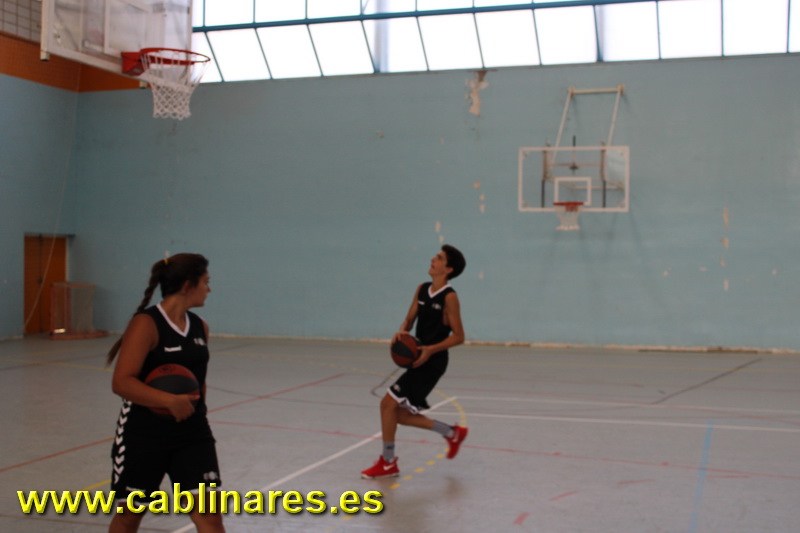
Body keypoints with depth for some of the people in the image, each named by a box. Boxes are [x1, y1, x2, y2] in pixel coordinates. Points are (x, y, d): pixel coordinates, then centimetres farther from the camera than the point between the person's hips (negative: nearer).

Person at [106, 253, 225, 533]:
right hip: (143, 434, -5)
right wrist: (169, 400, -33)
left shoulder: (200, 327, 6)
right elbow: (121, 382, -23)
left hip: (192, 433, 5)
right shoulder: (146, 324, -16)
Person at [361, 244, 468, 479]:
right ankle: (452, 433, 29)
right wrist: (401, 332, -11)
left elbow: (458, 336, -12)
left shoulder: (449, 297, -13)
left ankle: (388, 463, 5)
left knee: (389, 403, -11)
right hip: (419, 358, 8)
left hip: (432, 361, -8)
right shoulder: (422, 290, 8)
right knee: (400, 414, 11)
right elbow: (409, 320, 13)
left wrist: (430, 349, -23)